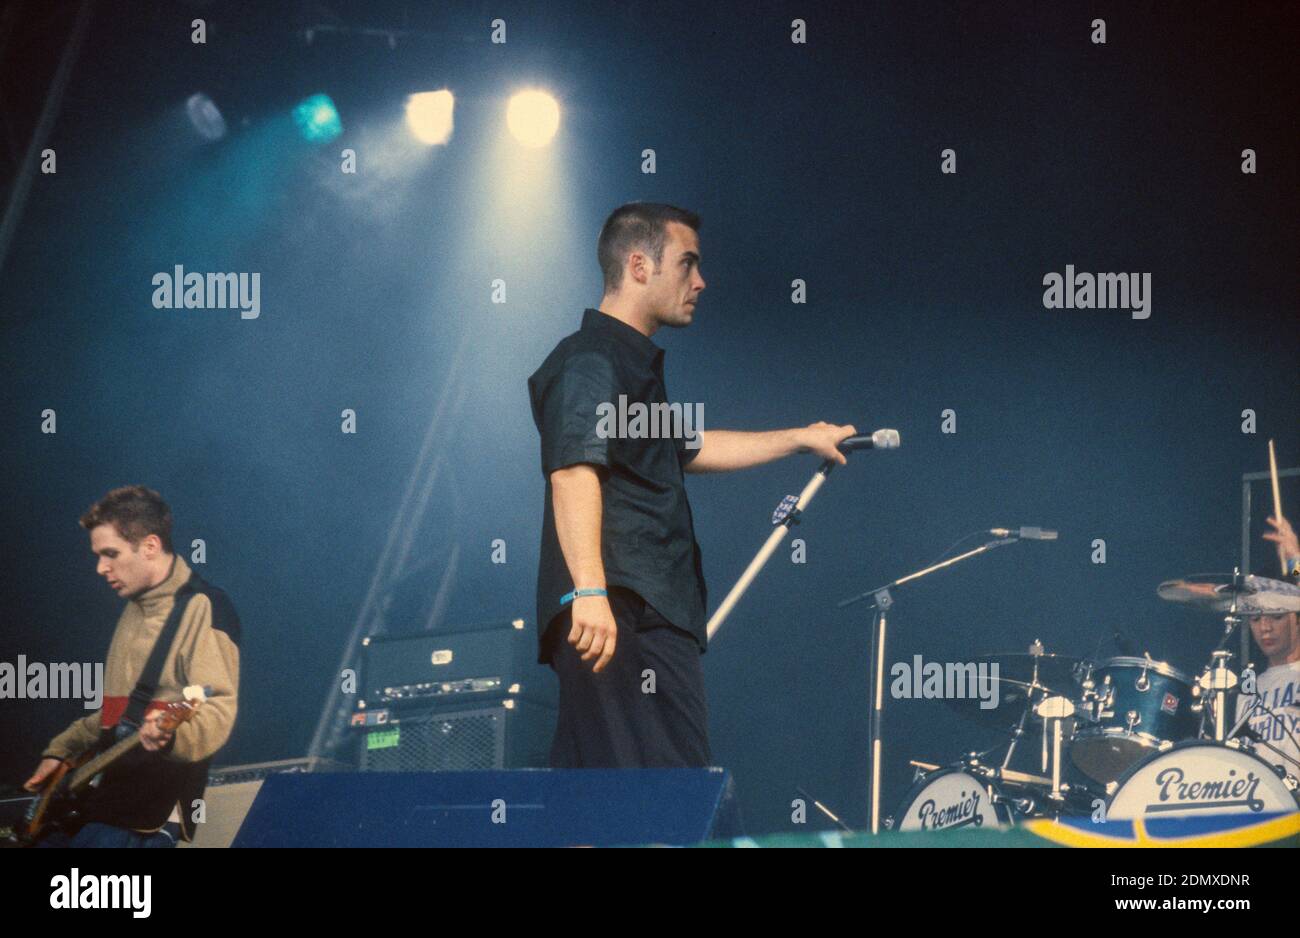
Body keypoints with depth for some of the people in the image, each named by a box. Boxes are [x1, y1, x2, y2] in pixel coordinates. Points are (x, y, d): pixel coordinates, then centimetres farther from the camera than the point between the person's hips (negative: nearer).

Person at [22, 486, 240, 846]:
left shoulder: (201, 608, -10)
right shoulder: (137, 608, 19)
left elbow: (217, 712, -21)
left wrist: (171, 734, -39)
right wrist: (62, 750, 19)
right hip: (100, 793, 9)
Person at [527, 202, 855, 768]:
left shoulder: (633, 362, 26)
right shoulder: (590, 363, -8)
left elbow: (688, 449, 40)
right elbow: (573, 472, -23)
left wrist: (800, 439, 46)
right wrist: (589, 591, -35)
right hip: (621, 617, -10)